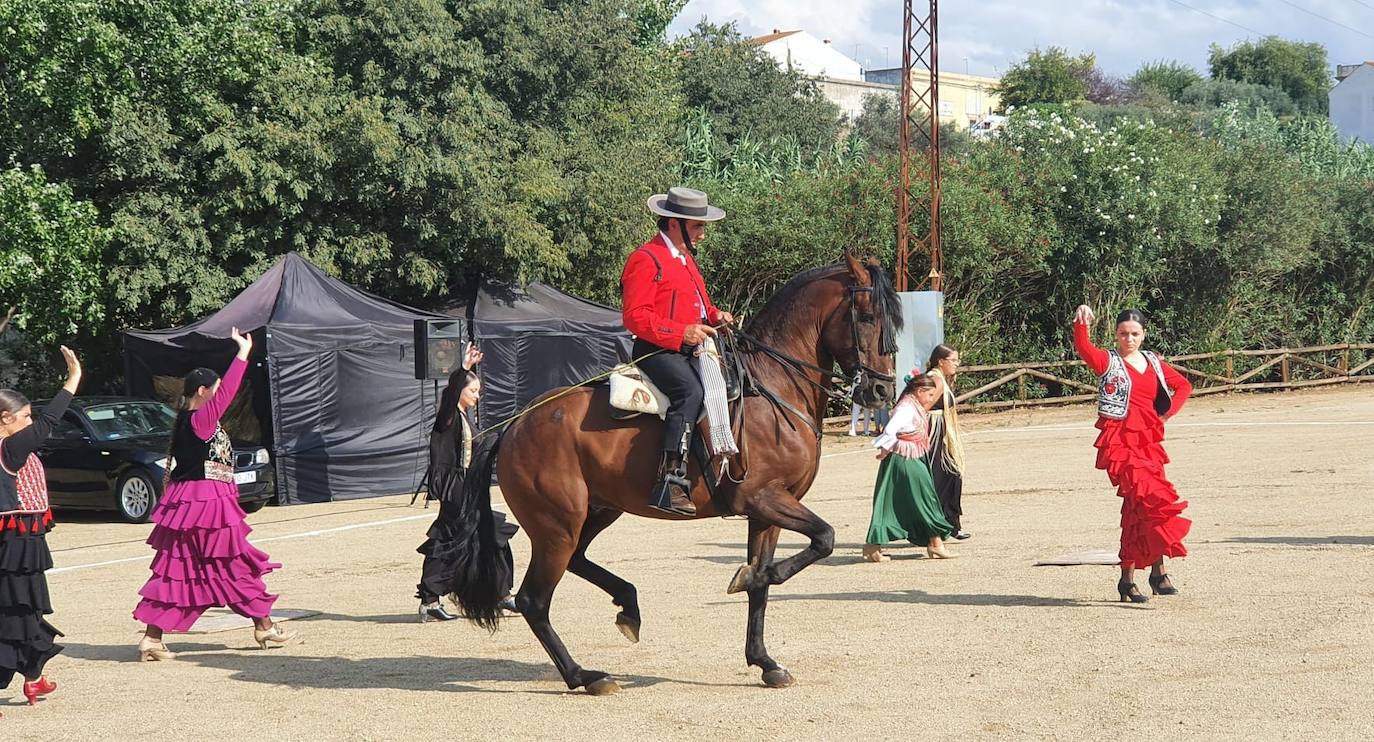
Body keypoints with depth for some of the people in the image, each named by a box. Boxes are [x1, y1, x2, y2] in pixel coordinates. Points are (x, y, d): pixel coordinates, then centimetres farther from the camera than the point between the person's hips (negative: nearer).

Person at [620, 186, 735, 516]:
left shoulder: (686, 259, 24)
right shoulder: (646, 259, -8)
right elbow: (635, 316, -16)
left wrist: (715, 316, 12)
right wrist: (681, 332, -23)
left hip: (688, 350, 10)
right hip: (657, 351, -10)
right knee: (690, 390, -34)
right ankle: (670, 480, -40)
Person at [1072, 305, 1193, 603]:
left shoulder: (1153, 363, 15)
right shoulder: (1107, 361, 0)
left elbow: (1183, 385, 28)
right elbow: (1084, 349, -21)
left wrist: (1167, 412, 13)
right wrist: (1081, 325, -41)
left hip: (1148, 441, 6)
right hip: (1120, 442, -6)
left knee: (1137, 509, 7)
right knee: (1153, 499, -21)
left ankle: (1128, 578, 15)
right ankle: (1158, 569, -17)